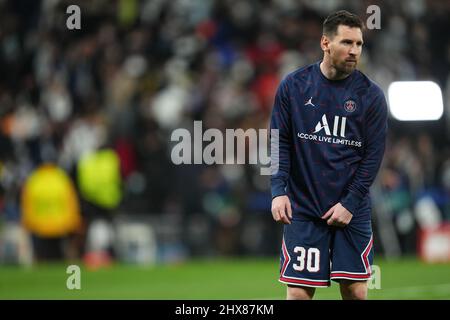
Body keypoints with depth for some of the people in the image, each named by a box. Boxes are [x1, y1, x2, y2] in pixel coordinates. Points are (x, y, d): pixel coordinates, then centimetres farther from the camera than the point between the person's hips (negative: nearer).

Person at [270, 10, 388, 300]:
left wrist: (350, 204, -8)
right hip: (303, 209, 0)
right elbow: (280, 142, 3)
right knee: (299, 292, -5)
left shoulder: (371, 94, -1)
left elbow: (374, 155, -1)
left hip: (353, 210, 0)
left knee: (356, 291, -1)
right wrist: (279, 191, -9)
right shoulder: (293, 86, 1)